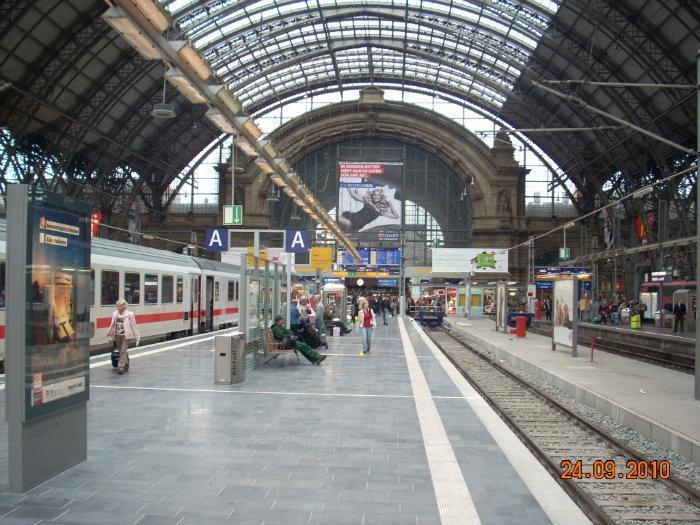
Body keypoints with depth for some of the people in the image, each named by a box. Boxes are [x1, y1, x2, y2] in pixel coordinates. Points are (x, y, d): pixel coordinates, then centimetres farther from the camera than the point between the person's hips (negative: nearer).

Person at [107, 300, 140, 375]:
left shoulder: (129, 315, -6)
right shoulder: (115, 314, 5)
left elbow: (133, 326, -3)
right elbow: (112, 325, 11)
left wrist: (137, 337, -3)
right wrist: (111, 336, 12)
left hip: (126, 335, -5)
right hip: (117, 335, 5)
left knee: (123, 351, -9)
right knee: (121, 351, 14)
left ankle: (121, 367, -7)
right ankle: (126, 365, 32)